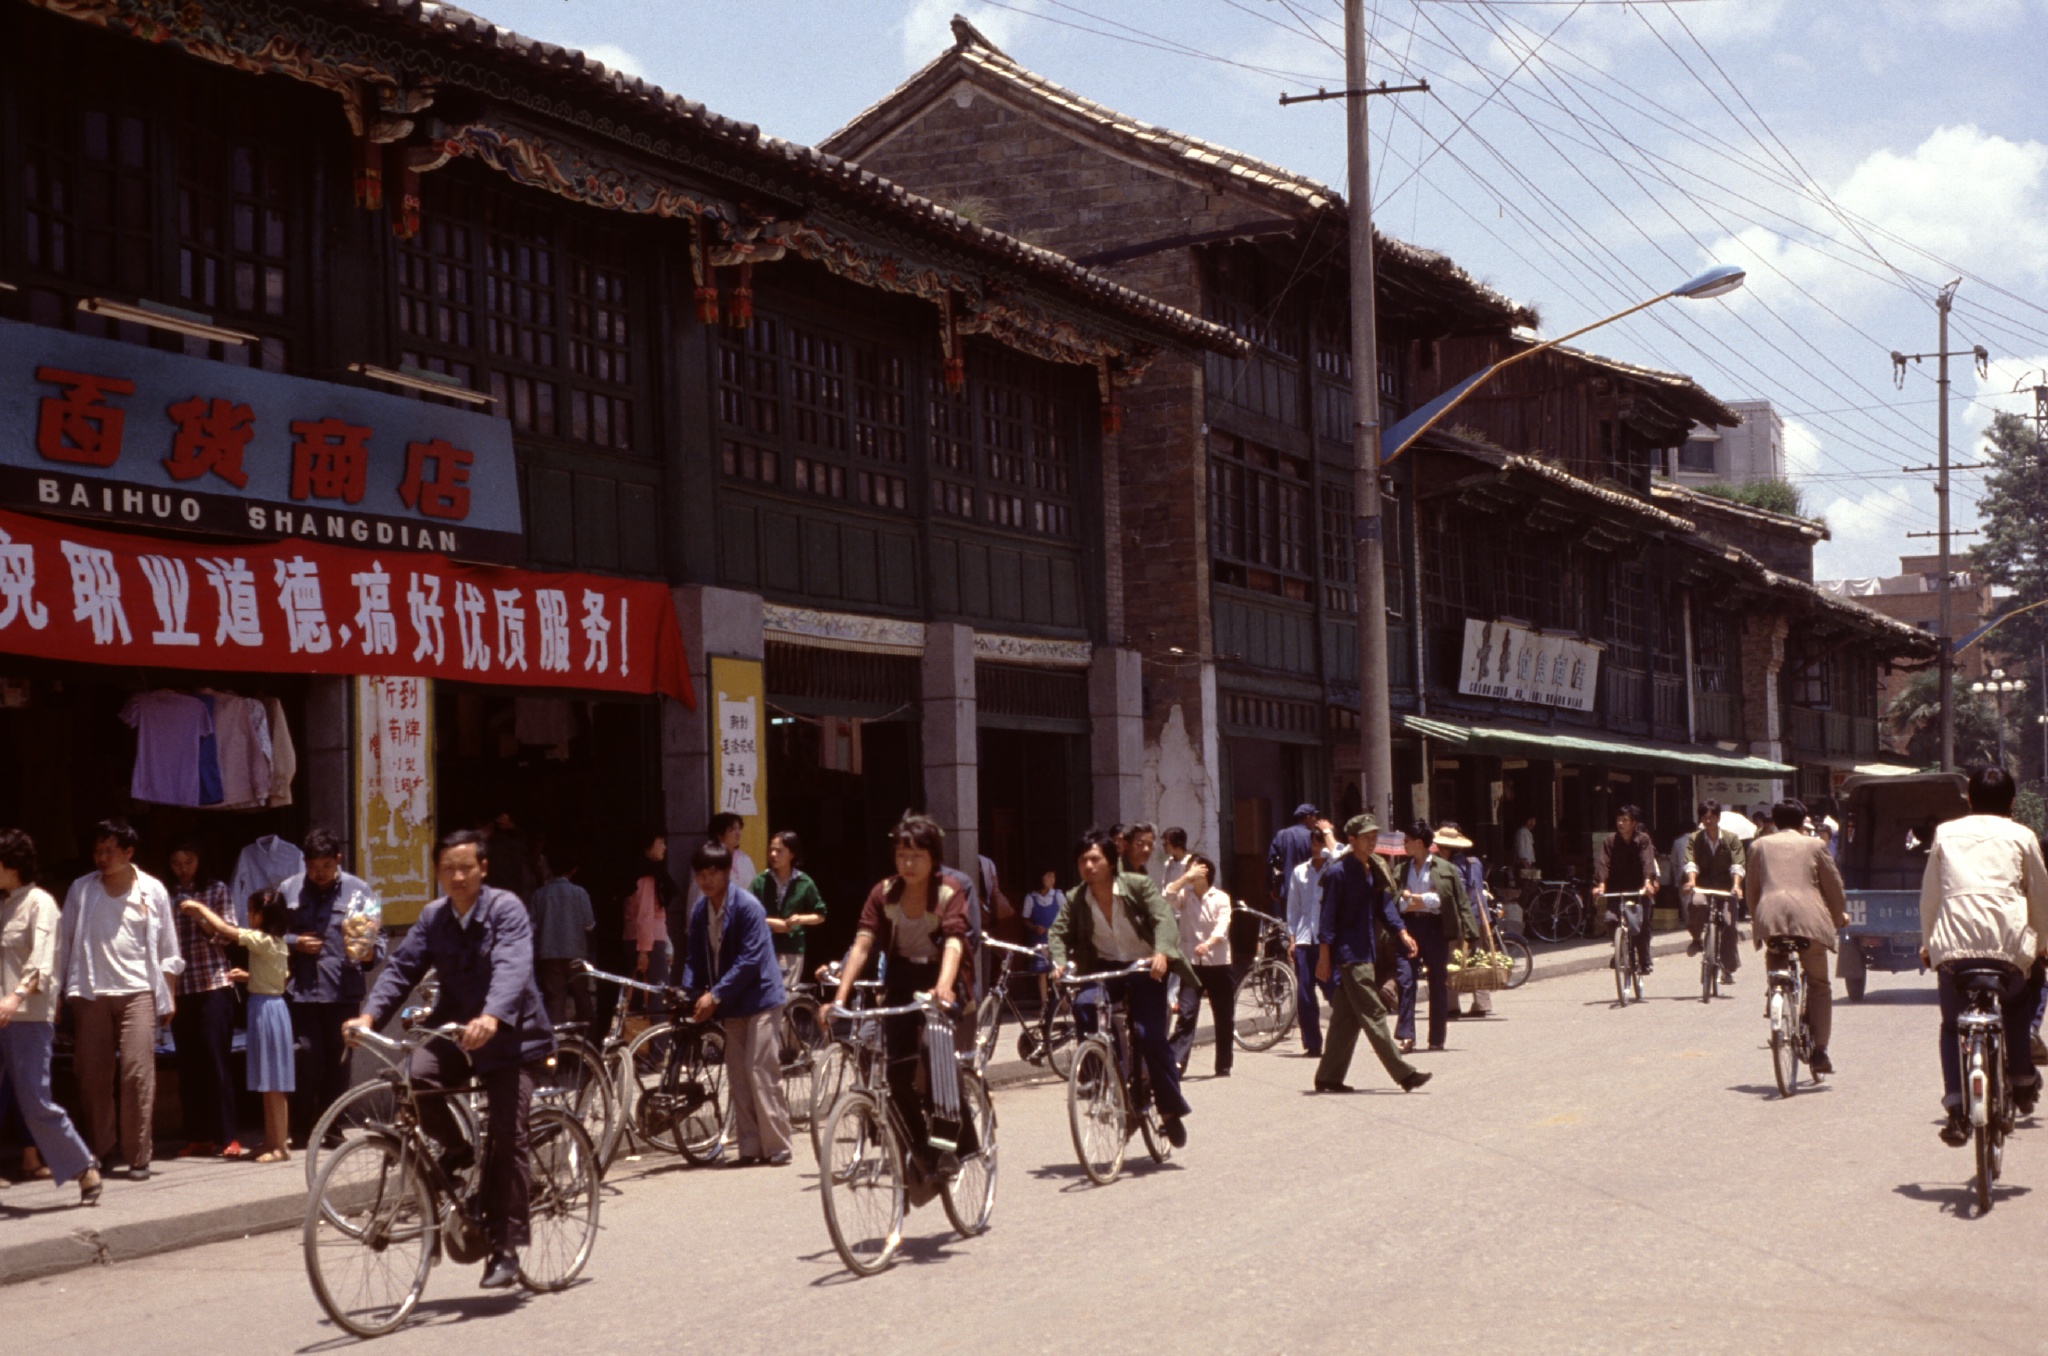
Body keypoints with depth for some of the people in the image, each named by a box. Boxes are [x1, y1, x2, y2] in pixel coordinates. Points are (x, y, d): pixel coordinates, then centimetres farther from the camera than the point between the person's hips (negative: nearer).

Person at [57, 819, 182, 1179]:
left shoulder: (152, 890, 5)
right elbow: (64, 943, 8)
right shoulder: (81, 889, 6)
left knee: (138, 1072, -10)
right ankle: (98, 1151, 14)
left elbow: (167, 948, 10)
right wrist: (59, 992, 3)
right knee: (91, 1075, 2)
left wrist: (168, 996, 6)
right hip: (91, 993, 2)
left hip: (137, 991, -1)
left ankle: (137, 1157, -6)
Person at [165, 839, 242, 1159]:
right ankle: (198, 1137, 7)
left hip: (213, 984, -2)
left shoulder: (216, 890, 8)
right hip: (179, 987, 2)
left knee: (216, 1060, -7)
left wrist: (200, 915, -12)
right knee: (187, 1065, 2)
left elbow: (227, 934, 2)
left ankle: (227, 1136, -5)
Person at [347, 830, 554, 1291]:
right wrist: (369, 1014, -20)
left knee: (506, 1136, -11)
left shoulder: (505, 909, -13)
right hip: (455, 1029, 4)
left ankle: (506, 1248, -2)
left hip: (509, 1035, -4)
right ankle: (456, 1149, 3)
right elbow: (402, 968, -2)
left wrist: (491, 1018, -46)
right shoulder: (433, 917, 5)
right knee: (415, 1074, -26)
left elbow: (512, 968, -28)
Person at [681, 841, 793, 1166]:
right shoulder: (699, 910, 5)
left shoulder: (747, 906, -15)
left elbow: (749, 960, -19)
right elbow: (695, 958, 8)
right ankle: (750, 1146, 12)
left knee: (761, 1072, -9)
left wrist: (716, 995, -22)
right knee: (737, 1076, 7)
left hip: (759, 997, -7)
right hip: (729, 1004, 7)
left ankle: (777, 1146, -3)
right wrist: (689, 993, -10)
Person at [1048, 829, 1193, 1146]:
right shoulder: (1075, 900, -3)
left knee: (1151, 1037, -17)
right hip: (1104, 969, 3)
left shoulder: (1138, 886, -13)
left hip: (1145, 969, -3)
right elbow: (1059, 933, -8)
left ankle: (1172, 1110, 0)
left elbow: (1163, 919, -22)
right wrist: (1060, 962, -29)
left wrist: (1161, 953, -40)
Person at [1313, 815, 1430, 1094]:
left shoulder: (1373, 871, 13)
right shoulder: (1338, 872, -11)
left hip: (1365, 953, 9)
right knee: (1373, 1014, -8)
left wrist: (1402, 933, -2)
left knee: (1346, 1018, 10)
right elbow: (1328, 915, -12)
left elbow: (1384, 905, 14)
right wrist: (1324, 957, -15)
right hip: (1349, 955, -9)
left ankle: (1328, 1077, 16)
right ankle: (1404, 1073, -10)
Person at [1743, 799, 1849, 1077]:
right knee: (1819, 984, 7)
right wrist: (1839, 917, 32)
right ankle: (1819, 1051, 0)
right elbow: (1833, 885, 16)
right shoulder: (1814, 845, 12)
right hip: (1808, 916, -1)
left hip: (1771, 916, 2)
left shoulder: (1761, 845, 18)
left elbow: (1751, 888, 19)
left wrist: (1756, 918, 34)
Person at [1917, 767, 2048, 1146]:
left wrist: (1927, 942, 31)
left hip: (1953, 940, 0)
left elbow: (1930, 894, 20)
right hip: (2009, 942, 0)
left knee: (1952, 1025, 14)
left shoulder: (1945, 834, 20)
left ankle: (1957, 1109, -3)